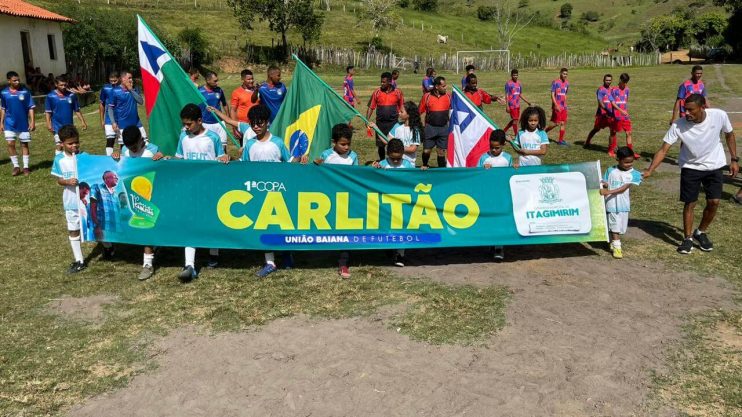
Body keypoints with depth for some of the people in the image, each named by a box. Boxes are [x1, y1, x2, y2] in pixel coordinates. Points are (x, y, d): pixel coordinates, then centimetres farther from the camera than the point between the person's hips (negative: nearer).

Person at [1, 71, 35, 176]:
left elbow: (30, 107, -4)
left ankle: (26, 167, 16)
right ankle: (16, 166, 7)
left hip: (23, 123, -1)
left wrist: (32, 121, -10)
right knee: (10, 144, -7)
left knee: (24, 144, 7)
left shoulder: (25, 91, -6)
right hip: (9, 124, 1)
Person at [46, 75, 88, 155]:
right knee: (59, 145, -9)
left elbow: (77, 110, 8)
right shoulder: (50, 96, -5)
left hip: (69, 126, 3)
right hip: (57, 126, -3)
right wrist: (48, 124, -13)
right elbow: (48, 112, -3)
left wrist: (83, 122, 3)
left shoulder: (72, 95, 1)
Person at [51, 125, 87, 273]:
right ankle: (79, 260, 22)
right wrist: (68, 181, -19)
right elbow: (59, 180, 1)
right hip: (71, 202, 2)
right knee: (73, 230, 10)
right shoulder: (59, 159, -4)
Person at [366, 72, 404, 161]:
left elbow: (402, 108, 7)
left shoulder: (397, 92, -1)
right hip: (380, 123, 1)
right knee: (380, 145, 9)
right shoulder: (377, 92, 0)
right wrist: (367, 119, -8)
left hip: (394, 123, -1)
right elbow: (371, 107, 2)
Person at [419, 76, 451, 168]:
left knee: (441, 151, 4)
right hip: (430, 128, -1)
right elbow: (419, 112, 3)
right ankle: (424, 166, 29)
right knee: (426, 150, 2)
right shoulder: (427, 96, -3)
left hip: (443, 128, 1)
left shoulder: (448, 96, 3)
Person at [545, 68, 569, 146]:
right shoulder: (555, 82, -10)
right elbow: (552, 94, -14)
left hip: (563, 106, 7)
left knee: (563, 123, 4)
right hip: (557, 106, -7)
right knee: (556, 123, -7)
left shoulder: (567, 83, 10)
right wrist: (556, 105, -21)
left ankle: (561, 140, 10)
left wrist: (565, 104, 18)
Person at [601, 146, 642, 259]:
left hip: (624, 205, 1)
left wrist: (608, 191, -24)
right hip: (611, 204, -1)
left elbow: (624, 188, -15)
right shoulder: (610, 171, -1)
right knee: (615, 226, -2)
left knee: (620, 227, 10)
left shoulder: (634, 174, -4)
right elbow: (604, 185, 5)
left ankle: (613, 245, 26)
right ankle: (617, 247, 3)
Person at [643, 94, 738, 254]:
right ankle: (688, 238, 17)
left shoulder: (720, 115, -21)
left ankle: (701, 232, 24)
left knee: (714, 202, -1)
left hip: (714, 166, 1)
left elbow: (729, 135, -1)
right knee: (689, 203, 0)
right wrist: (649, 170, -34)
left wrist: (734, 160, 0)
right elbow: (663, 150, -23)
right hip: (690, 167, -1)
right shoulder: (678, 125, -26)